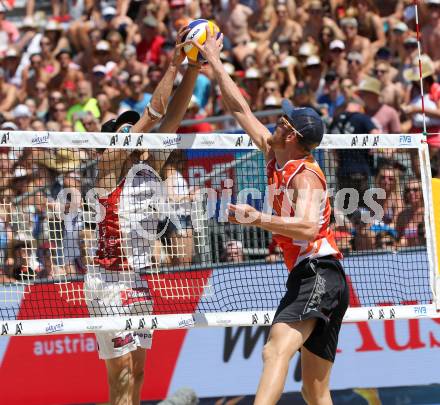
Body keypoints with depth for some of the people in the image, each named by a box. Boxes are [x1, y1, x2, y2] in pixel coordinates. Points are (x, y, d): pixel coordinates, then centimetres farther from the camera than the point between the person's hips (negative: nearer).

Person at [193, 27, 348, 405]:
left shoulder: (305, 175, -10)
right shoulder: (275, 157, 14)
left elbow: (308, 227, -27)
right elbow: (241, 109, 23)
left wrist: (259, 218, -33)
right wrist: (215, 63, 27)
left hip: (319, 275, -10)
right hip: (303, 278, 10)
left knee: (277, 349, -32)